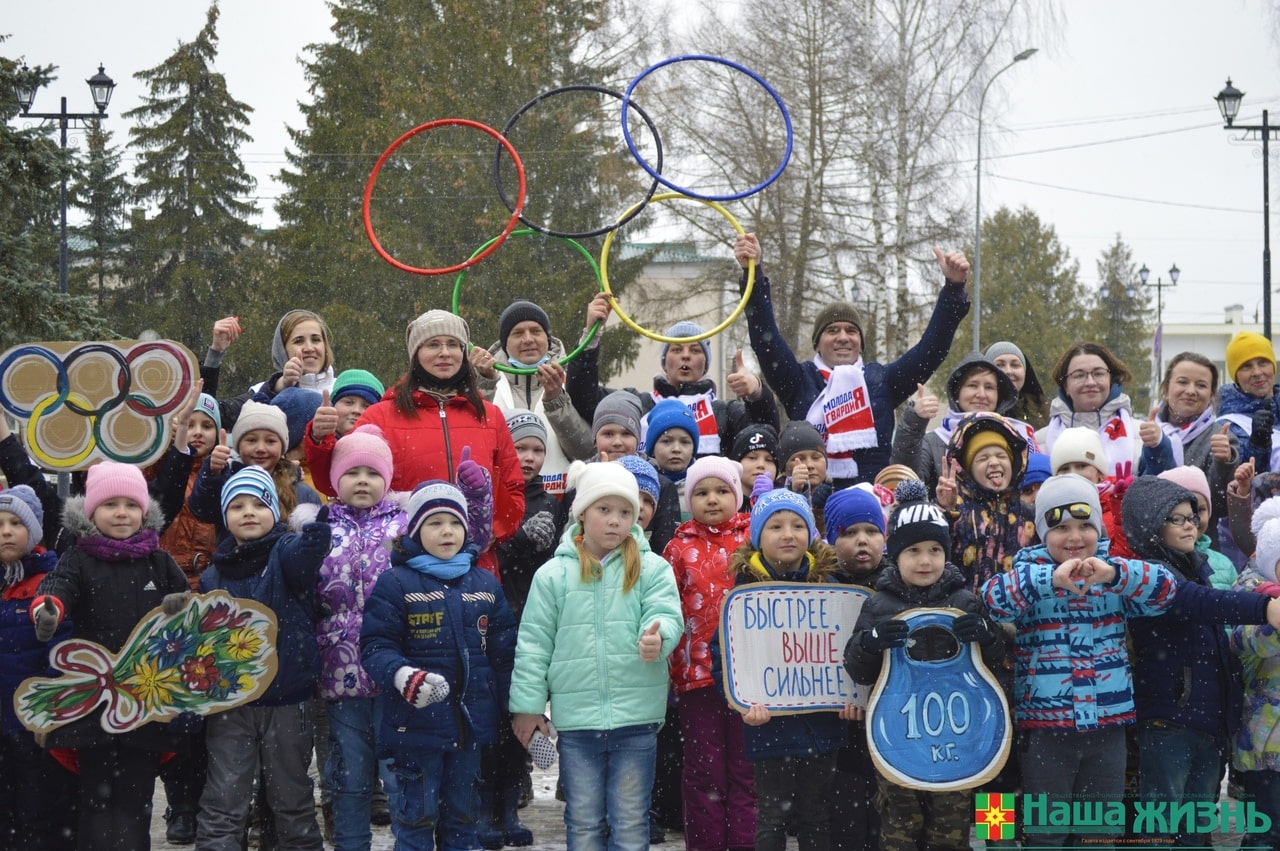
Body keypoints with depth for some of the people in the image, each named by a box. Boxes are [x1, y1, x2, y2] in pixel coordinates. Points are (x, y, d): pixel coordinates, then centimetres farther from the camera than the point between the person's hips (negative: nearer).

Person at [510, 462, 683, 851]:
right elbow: (533, 643, 4)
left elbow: (667, 614, -10)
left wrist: (657, 636, -34)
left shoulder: (652, 569, 2)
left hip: (636, 718, -1)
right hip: (576, 719, 1)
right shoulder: (554, 574, 3)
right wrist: (528, 705, 1)